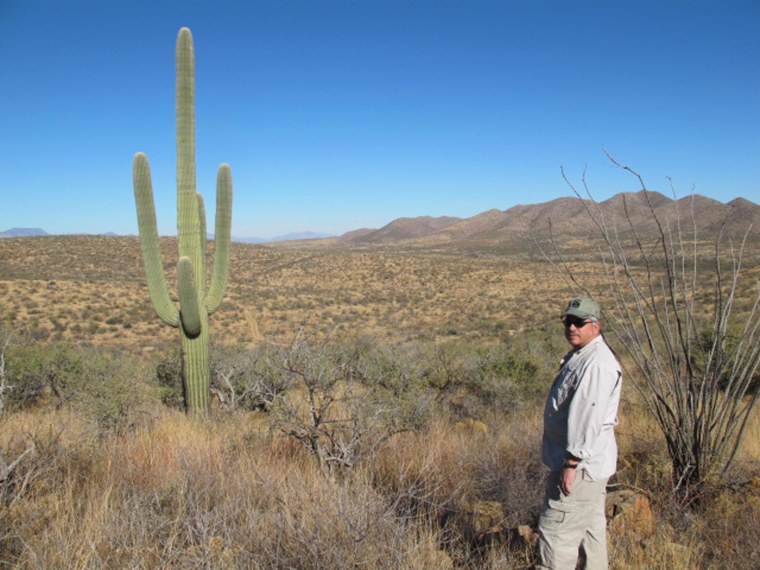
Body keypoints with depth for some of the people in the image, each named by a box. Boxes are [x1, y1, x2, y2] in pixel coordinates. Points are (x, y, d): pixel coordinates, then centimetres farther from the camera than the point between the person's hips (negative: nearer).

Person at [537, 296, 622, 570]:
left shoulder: (596, 364, -23)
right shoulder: (581, 355, 11)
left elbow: (587, 419, -27)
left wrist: (571, 464, -24)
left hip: (581, 465, -10)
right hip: (587, 464, 10)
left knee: (555, 530, -3)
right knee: (591, 527, 21)